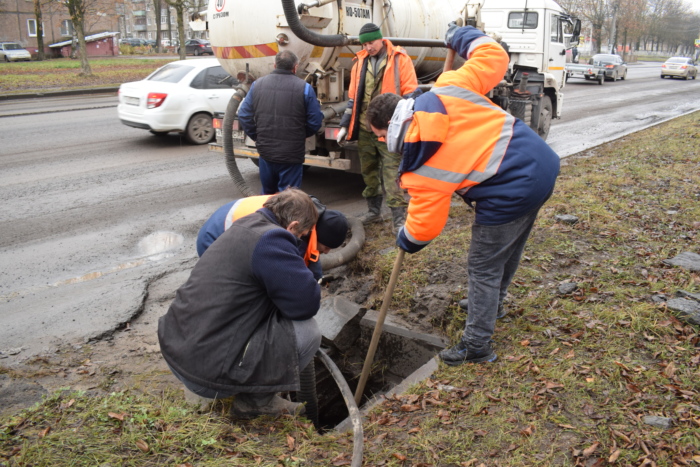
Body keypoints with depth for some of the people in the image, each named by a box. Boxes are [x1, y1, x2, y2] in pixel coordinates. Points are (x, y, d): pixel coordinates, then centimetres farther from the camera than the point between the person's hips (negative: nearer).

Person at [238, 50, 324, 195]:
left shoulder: (257, 84, 3)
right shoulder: (304, 88, -7)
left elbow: (244, 115, 4)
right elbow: (315, 122, -7)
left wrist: (257, 137, 14)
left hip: (265, 152, 4)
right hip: (291, 155, -4)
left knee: (267, 193, 22)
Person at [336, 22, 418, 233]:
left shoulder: (400, 59, -2)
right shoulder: (360, 62, 12)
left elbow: (410, 93, -4)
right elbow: (353, 96, 16)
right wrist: (345, 125, 12)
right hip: (364, 128, 5)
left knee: (391, 172, -8)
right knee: (368, 171, 13)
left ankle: (398, 217, -5)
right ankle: (373, 211, 26)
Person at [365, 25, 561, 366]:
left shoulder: (420, 166, -15)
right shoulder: (446, 89, -5)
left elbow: (425, 225, -8)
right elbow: (494, 57, 3)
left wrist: (406, 241, 14)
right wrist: (462, 37, 20)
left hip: (511, 196, -8)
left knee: (484, 269, 8)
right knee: (509, 249, 27)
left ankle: (476, 346, 21)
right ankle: (492, 303, 52)